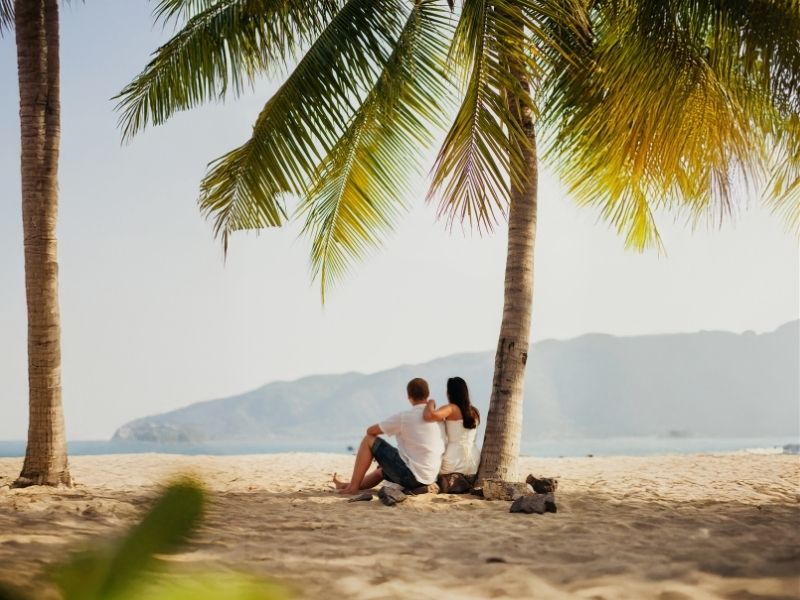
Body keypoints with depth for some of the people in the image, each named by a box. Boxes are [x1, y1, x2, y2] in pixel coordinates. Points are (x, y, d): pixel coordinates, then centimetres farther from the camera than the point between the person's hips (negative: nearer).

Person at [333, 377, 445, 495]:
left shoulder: (403, 417, -13)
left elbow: (370, 431, -3)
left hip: (409, 475, -7)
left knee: (369, 440, 5)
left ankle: (353, 487, 10)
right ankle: (350, 485, 50)